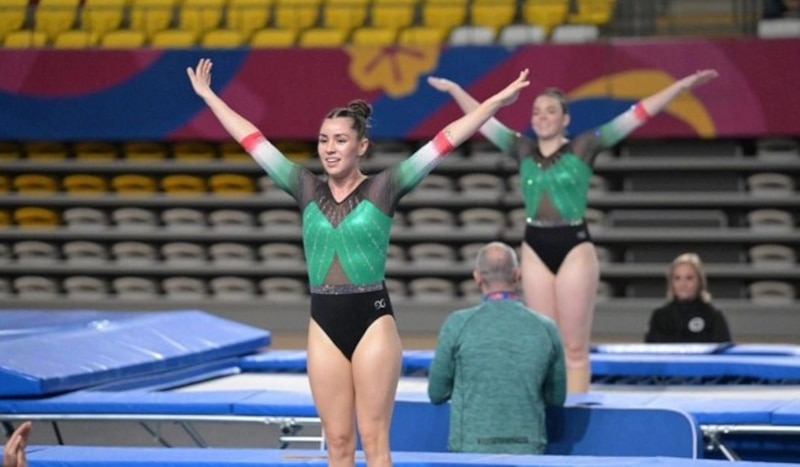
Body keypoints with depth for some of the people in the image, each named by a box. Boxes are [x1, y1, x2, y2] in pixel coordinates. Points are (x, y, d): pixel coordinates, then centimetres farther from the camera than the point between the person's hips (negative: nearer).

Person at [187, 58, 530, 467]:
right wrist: (208, 97, 16)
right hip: (324, 324, 3)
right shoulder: (307, 189, 7)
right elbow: (252, 140, 12)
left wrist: (496, 102, -11)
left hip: (372, 320, -3)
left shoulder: (384, 188, -2)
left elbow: (445, 141, -7)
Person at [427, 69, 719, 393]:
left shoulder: (582, 147, -1)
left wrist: (681, 86, -8)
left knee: (575, 347, -2)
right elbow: (483, 119, 18)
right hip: (535, 248, 3)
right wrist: (453, 89, 24)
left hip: (574, 247, -3)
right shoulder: (523, 150, 8)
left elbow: (636, 116, -5)